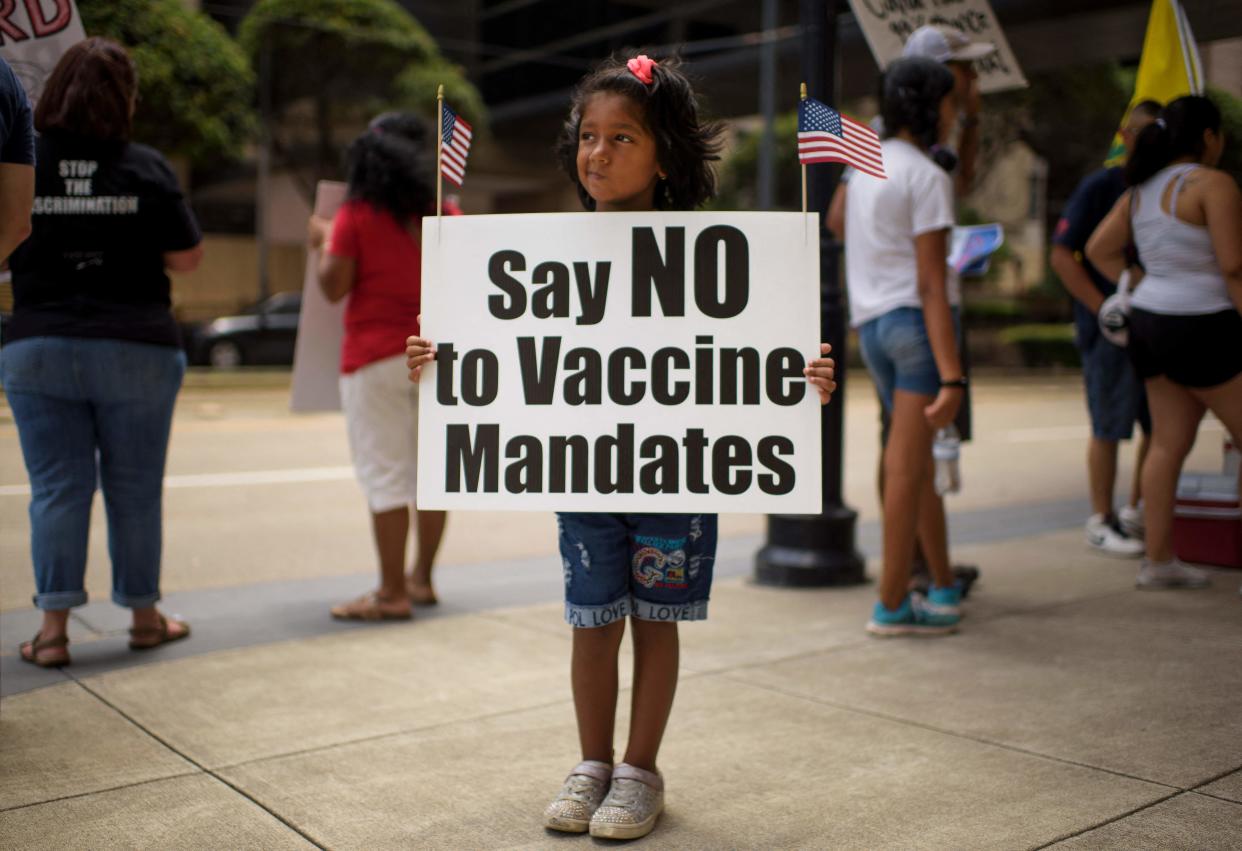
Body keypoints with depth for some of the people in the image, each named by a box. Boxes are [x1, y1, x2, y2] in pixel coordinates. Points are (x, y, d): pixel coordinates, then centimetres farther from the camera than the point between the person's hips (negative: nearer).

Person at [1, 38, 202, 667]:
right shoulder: (146, 168, -5)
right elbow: (187, 258, -1)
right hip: (136, 350, -1)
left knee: (56, 489, 7)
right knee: (135, 490, 10)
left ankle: (53, 629, 7)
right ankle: (144, 617, 22)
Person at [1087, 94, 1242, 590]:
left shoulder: (1142, 189, 12)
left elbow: (1098, 248, 13)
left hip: (1150, 322, 8)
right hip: (1201, 328, -8)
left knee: (1169, 443, 11)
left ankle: (1158, 562, 14)